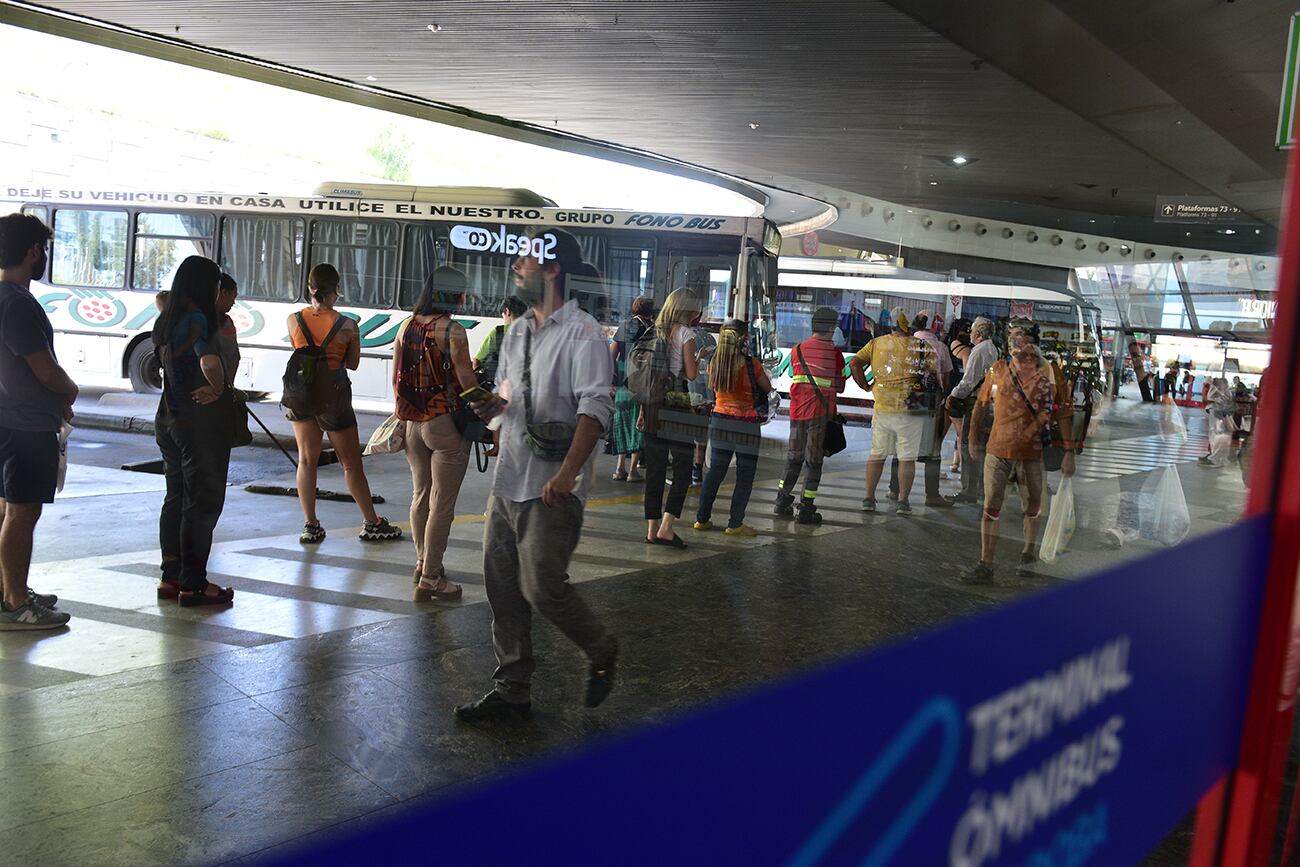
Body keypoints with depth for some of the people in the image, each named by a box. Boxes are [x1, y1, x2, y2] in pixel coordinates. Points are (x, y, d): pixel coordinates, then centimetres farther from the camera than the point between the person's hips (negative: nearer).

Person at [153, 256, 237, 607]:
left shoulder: (166, 321, 11)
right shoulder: (197, 317, -16)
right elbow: (210, 361, -31)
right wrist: (218, 389, -12)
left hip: (169, 417, 9)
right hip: (201, 420, -9)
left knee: (176, 497, 16)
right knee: (204, 500, -1)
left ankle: (171, 577, 22)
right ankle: (193, 584, 4)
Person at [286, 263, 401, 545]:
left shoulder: (293, 320, -5)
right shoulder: (348, 325, -13)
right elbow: (353, 363, 0)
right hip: (334, 395, -3)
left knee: (306, 460, 13)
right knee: (352, 464, 8)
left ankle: (311, 526, 12)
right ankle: (372, 524, 18)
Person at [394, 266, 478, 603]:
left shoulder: (406, 326, 5)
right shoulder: (452, 330, -15)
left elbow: (396, 378, 10)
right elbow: (467, 382, -15)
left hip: (413, 422, 7)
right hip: (445, 423, -7)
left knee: (420, 495, 19)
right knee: (442, 505, 1)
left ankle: (423, 564, 33)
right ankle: (431, 579, 6)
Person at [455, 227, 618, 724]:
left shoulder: (581, 334, -9)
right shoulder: (517, 332, 16)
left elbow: (595, 408, -18)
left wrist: (567, 473, -27)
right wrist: (491, 405, 1)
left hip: (552, 489, -8)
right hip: (508, 481, 8)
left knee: (542, 587, -8)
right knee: (502, 586, 9)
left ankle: (602, 652, 20)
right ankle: (512, 692, 21)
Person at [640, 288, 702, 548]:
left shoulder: (656, 331, 12)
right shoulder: (686, 333, -5)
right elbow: (691, 374, -10)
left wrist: (643, 410, 17)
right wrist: (698, 360, 11)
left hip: (654, 405, 6)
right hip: (677, 405, -6)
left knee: (655, 469, 9)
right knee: (682, 468, 2)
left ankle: (652, 529, 12)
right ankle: (666, 527, -7)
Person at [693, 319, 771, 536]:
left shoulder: (714, 363, 1)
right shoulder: (750, 364, -11)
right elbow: (768, 388, 2)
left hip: (720, 420, 5)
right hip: (746, 424, -5)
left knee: (715, 472, 13)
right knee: (744, 476, 4)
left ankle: (702, 518, 16)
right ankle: (735, 524, 4)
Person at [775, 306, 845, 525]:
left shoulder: (797, 350, 5)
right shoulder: (834, 353, -4)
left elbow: (795, 378, 9)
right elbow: (840, 387, 1)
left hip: (797, 411, 3)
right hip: (821, 413, -3)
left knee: (793, 457, 17)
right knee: (814, 461, 4)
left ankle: (782, 502, 18)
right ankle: (806, 509, 4)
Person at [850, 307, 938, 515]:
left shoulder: (876, 344, 4)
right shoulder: (922, 347, -5)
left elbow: (854, 363, -2)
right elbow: (935, 372, -11)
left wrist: (866, 387, 4)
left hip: (881, 409, 3)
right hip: (909, 411, -3)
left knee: (877, 455, 13)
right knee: (907, 457, 5)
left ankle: (869, 498, 14)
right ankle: (903, 502, 6)